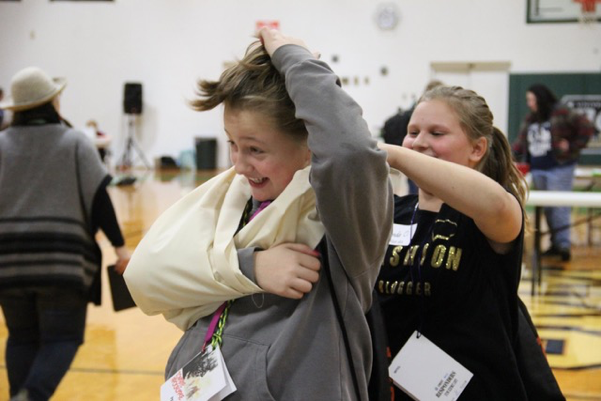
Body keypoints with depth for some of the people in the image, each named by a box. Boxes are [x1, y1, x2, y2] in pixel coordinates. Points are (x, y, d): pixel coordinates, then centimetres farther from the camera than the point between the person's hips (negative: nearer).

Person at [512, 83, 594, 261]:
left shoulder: (562, 114, -7)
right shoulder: (530, 120, 14)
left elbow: (586, 128, -7)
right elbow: (521, 143, 12)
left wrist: (572, 147, -10)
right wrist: (510, 155, -4)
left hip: (559, 168, -7)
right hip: (538, 170, 7)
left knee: (559, 206, -10)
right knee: (547, 208, 11)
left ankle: (564, 244, -6)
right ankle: (555, 244, 20)